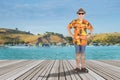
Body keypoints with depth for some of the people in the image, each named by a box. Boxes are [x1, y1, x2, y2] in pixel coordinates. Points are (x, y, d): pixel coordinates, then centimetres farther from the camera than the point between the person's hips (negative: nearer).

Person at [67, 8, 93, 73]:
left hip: (83, 40, 2)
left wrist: (89, 35, 3)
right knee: (77, 53, 0)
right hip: (76, 40, -1)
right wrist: (71, 35, 0)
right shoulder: (74, 22, -1)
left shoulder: (86, 22, 3)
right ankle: (77, 67, 7)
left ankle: (83, 67, 10)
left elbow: (91, 29, 18)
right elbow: (68, 27, 10)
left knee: (83, 54, 4)